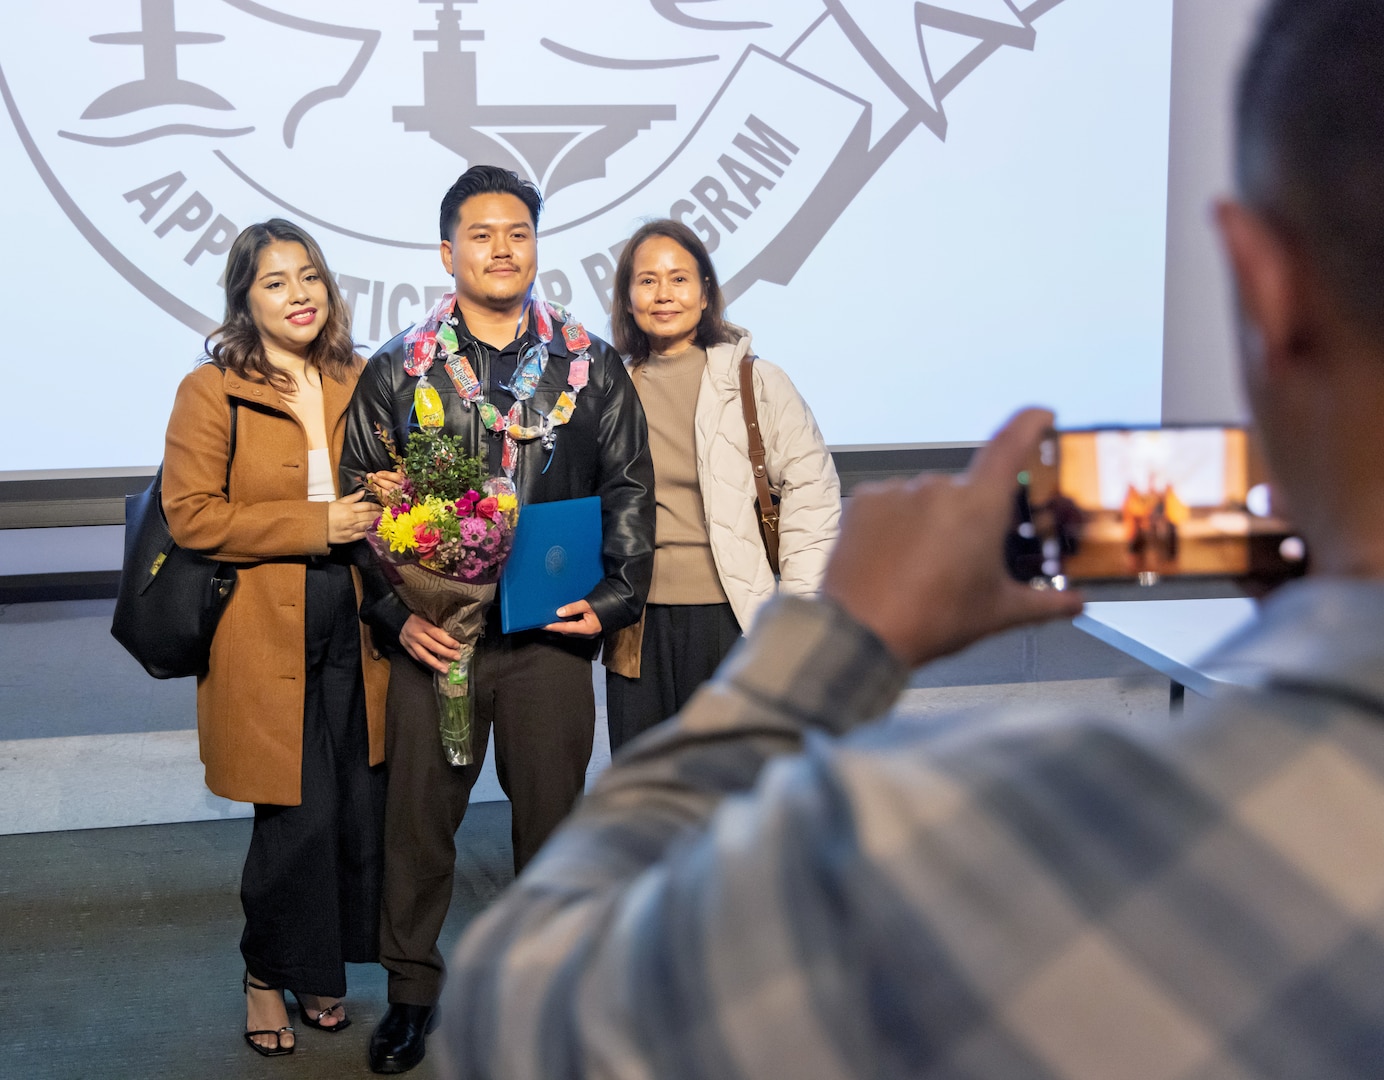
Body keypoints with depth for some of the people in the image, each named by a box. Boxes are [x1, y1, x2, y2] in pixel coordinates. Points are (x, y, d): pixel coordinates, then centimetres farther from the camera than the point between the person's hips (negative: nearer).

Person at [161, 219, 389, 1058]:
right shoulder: (211, 392, -4)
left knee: (362, 811, 5)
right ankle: (268, 978, 19)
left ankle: (321, 971, 25)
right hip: (265, 641, -5)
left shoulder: (358, 384, 11)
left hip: (353, 634, 5)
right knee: (300, 817, -4)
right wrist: (314, 526, -15)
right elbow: (191, 516, -11)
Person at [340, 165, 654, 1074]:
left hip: (553, 631, 1)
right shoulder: (398, 371, 2)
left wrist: (611, 601, -5)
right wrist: (398, 613, -6)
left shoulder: (593, 367, 4)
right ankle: (412, 989, 24)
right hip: (433, 633, 0)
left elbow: (630, 493, 6)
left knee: (552, 813, 10)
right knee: (419, 815, 7)